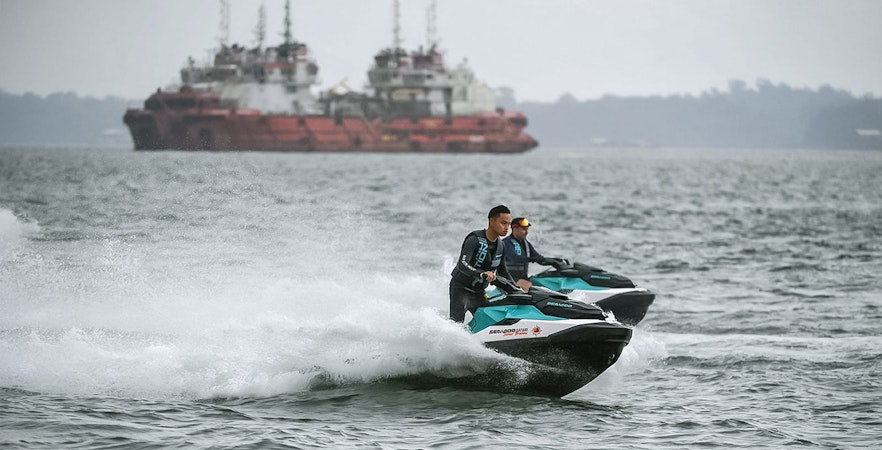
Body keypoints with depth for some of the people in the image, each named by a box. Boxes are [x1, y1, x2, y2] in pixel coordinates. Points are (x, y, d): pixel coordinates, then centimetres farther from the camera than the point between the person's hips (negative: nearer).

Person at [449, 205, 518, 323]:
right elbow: (462, 264, -34)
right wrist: (481, 274, -51)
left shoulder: (500, 246, 3)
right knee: (456, 325, -20)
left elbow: (503, 272, 17)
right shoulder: (475, 239, -20)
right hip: (461, 288, -7)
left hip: (478, 291, 7)